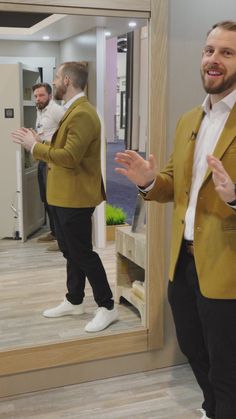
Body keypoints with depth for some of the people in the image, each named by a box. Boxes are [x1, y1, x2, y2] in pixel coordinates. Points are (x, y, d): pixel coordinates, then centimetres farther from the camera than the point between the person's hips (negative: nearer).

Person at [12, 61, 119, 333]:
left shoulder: (82, 113, -19)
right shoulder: (73, 111, 16)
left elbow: (70, 157, -26)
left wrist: (35, 146, -16)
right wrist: (35, 144, 3)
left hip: (75, 197, -10)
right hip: (64, 195, 10)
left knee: (83, 253, -3)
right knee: (70, 251, 17)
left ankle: (107, 307, 9)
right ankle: (74, 301, 30)